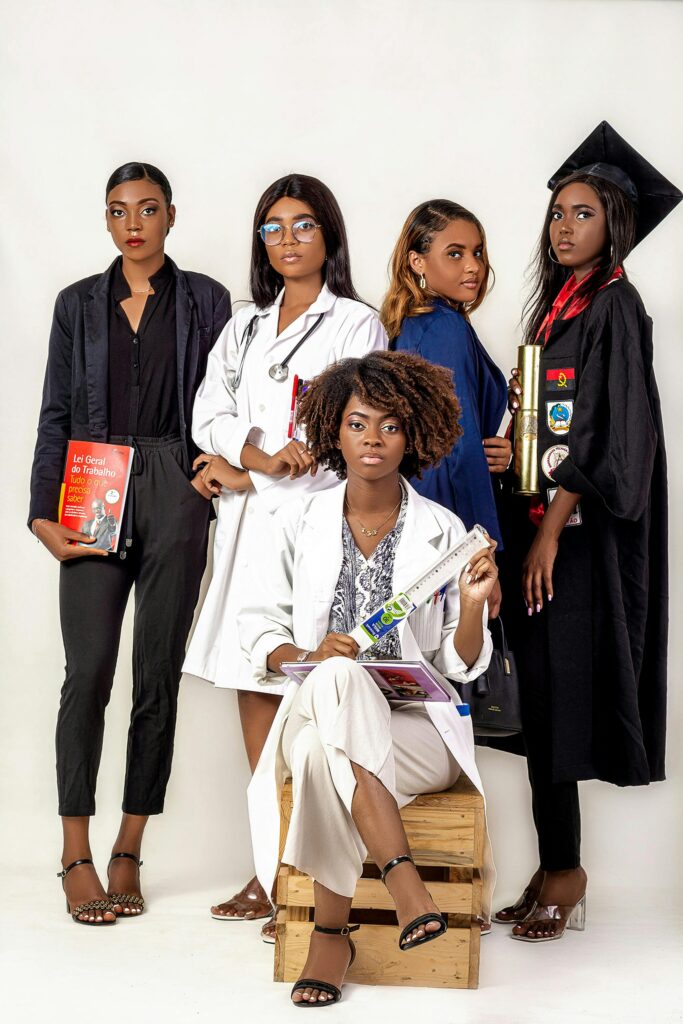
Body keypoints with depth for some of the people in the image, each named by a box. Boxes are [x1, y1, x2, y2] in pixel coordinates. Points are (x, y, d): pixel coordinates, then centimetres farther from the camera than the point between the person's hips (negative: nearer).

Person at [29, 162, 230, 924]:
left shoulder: (205, 301, 9)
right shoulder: (78, 304, 11)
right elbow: (56, 416, 8)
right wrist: (44, 514, -1)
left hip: (175, 496, 0)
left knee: (158, 677, 1)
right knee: (88, 672, -8)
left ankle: (129, 853, 10)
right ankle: (76, 857, -2)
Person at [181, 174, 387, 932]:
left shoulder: (356, 325, 3)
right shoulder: (244, 326, 20)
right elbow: (210, 414, 8)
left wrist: (242, 472, -9)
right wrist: (261, 458, -11)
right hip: (247, 523, 6)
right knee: (252, 686, 4)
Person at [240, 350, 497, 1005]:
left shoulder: (441, 531, 6)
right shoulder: (301, 522, 9)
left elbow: (460, 666, 5)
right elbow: (257, 626, 8)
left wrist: (473, 603, -15)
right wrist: (308, 655, -13)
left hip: (416, 730, -1)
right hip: (316, 718, 1)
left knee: (321, 751, -34)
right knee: (337, 678, -36)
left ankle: (331, 931, -25)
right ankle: (402, 879, -37)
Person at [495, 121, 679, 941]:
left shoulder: (614, 307, -7)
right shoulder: (554, 307, 17)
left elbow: (609, 429, -15)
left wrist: (551, 529, -17)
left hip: (581, 532, -8)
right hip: (544, 521, 8)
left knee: (555, 696, -8)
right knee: (541, 699, 7)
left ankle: (563, 875, 0)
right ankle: (557, 875, 13)